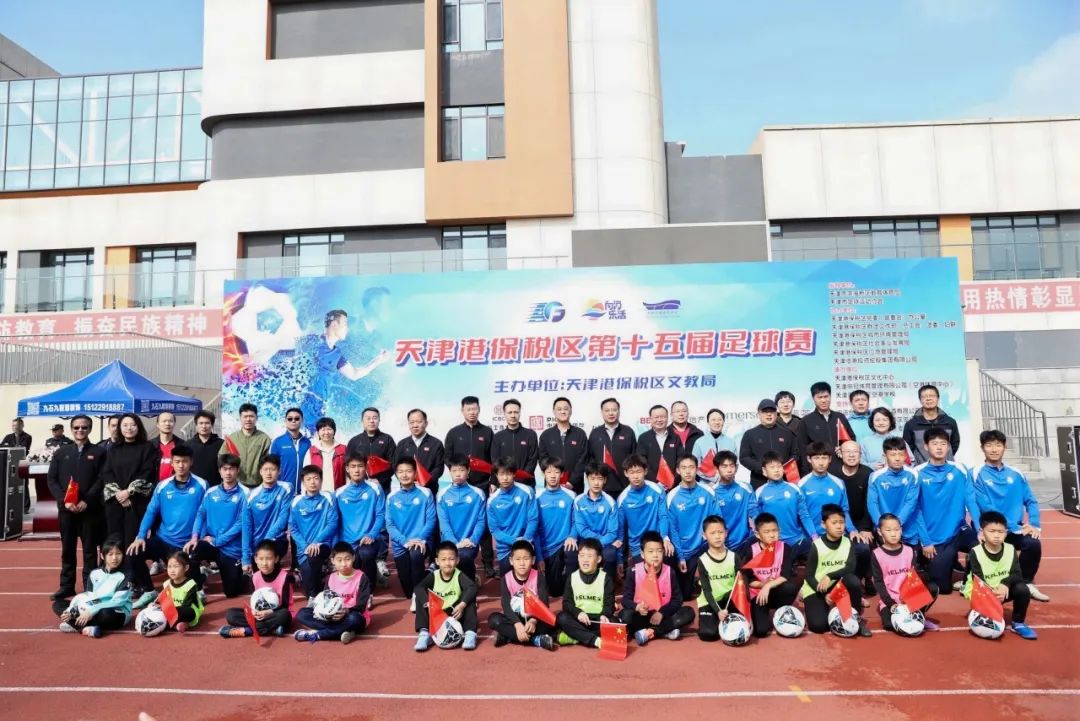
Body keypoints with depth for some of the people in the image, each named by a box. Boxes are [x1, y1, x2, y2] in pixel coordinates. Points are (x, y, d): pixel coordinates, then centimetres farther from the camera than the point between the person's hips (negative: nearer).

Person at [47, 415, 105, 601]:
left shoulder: (98, 452, 1)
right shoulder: (61, 452, 9)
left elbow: (101, 480, -5)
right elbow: (51, 480, 5)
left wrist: (86, 501, -16)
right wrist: (64, 500, -9)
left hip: (90, 508, -2)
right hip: (66, 508, 2)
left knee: (90, 549, 4)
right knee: (67, 548, 9)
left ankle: (90, 586, 11)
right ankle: (66, 586, 18)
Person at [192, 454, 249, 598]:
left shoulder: (244, 494, -9)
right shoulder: (211, 492, 4)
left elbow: (241, 524, -13)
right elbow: (201, 514, 1)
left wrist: (217, 541, -16)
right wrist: (194, 537, -16)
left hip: (231, 548, -2)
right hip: (209, 542, 3)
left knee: (231, 592, 4)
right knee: (189, 553, -31)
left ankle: (245, 578, 38)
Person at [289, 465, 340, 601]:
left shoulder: (328, 498, -1)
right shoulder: (297, 502, 4)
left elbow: (332, 524, -6)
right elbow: (293, 528, 4)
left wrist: (316, 542, -18)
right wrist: (305, 546, -11)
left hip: (322, 544, -2)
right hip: (304, 547, 2)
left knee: (313, 557, -32)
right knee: (307, 572, -20)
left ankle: (314, 596, -10)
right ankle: (313, 595, 13)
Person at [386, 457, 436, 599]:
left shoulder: (425, 494, -2)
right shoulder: (392, 497, 2)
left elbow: (431, 520, -5)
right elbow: (390, 524, -1)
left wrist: (421, 539, -20)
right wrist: (405, 541, -16)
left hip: (421, 541, -2)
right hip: (400, 544, 3)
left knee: (415, 555, -33)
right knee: (405, 579, 0)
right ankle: (412, 595, 35)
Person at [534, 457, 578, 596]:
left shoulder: (570, 496, -4)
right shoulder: (537, 497, -5)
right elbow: (534, 528, -3)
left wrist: (572, 536, -20)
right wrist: (539, 556, -5)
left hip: (565, 543, -1)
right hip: (547, 547, 1)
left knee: (573, 553, -36)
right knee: (554, 590, 5)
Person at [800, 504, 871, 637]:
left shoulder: (847, 543, -6)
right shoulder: (817, 546, -15)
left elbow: (851, 568, -18)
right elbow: (809, 576, -12)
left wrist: (830, 576, -28)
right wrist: (824, 595, -22)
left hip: (836, 585, 3)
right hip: (815, 589, -3)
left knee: (853, 580, -29)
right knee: (819, 625, -24)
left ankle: (857, 618, -8)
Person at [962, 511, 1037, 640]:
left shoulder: (1010, 549, -5)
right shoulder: (976, 553, -16)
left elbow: (1017, 574, -12)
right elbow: (978, 581, -20)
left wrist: (1005, 584, -34)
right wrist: (992, 591, -40)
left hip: (1004, 590, 4)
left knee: (1022, 589, -24)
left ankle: (1017, 623, -5)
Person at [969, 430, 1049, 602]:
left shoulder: (1016, 474, 8)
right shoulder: (977, 474, -7)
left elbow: (1031, 501, 8)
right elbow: (986, 508, -14)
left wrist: (1034, 525, -10)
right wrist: (1016, 528, -18)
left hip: (1016, 528, 3)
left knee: (1033, 543, -24)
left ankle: (1026, 583, -1)